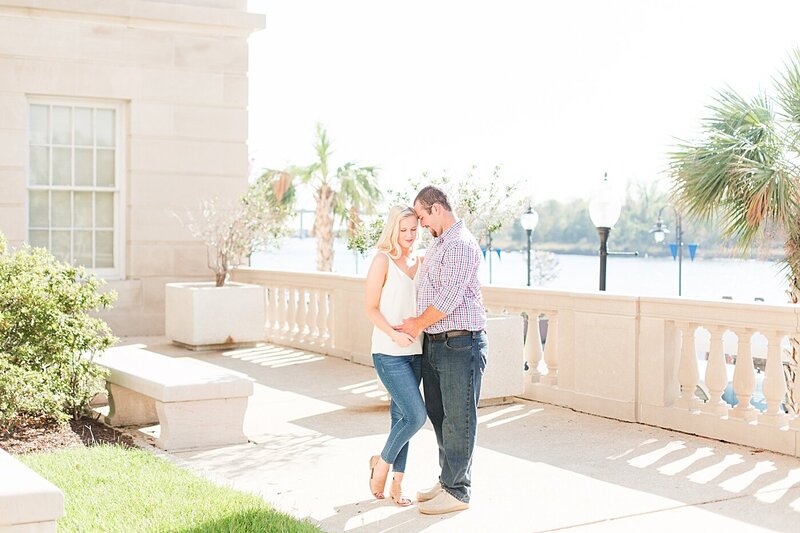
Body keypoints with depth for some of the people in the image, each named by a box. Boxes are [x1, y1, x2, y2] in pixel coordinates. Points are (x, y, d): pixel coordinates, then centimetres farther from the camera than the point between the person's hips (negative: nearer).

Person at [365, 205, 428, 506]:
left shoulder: (420, 262, 11)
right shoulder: (383, 261, -6)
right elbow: (370, 308, -7)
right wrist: (394, 334, -20)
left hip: (415, 351, 6)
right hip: (389, 353, -6)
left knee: (402, 416, 9)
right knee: (416, 415, -11)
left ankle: (396, 484, 17)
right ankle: (381, 464, 12)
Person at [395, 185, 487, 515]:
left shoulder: (461, 244, -15)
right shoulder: (437, 244, 17)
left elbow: (449, 297, -21)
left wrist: (418, 324, -8)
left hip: (460, 344, -10)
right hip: (434, 344, 10)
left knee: (458, 419, -1)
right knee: (438, 414, 16)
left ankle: (457, 491, 7)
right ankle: (448, 480, 28)